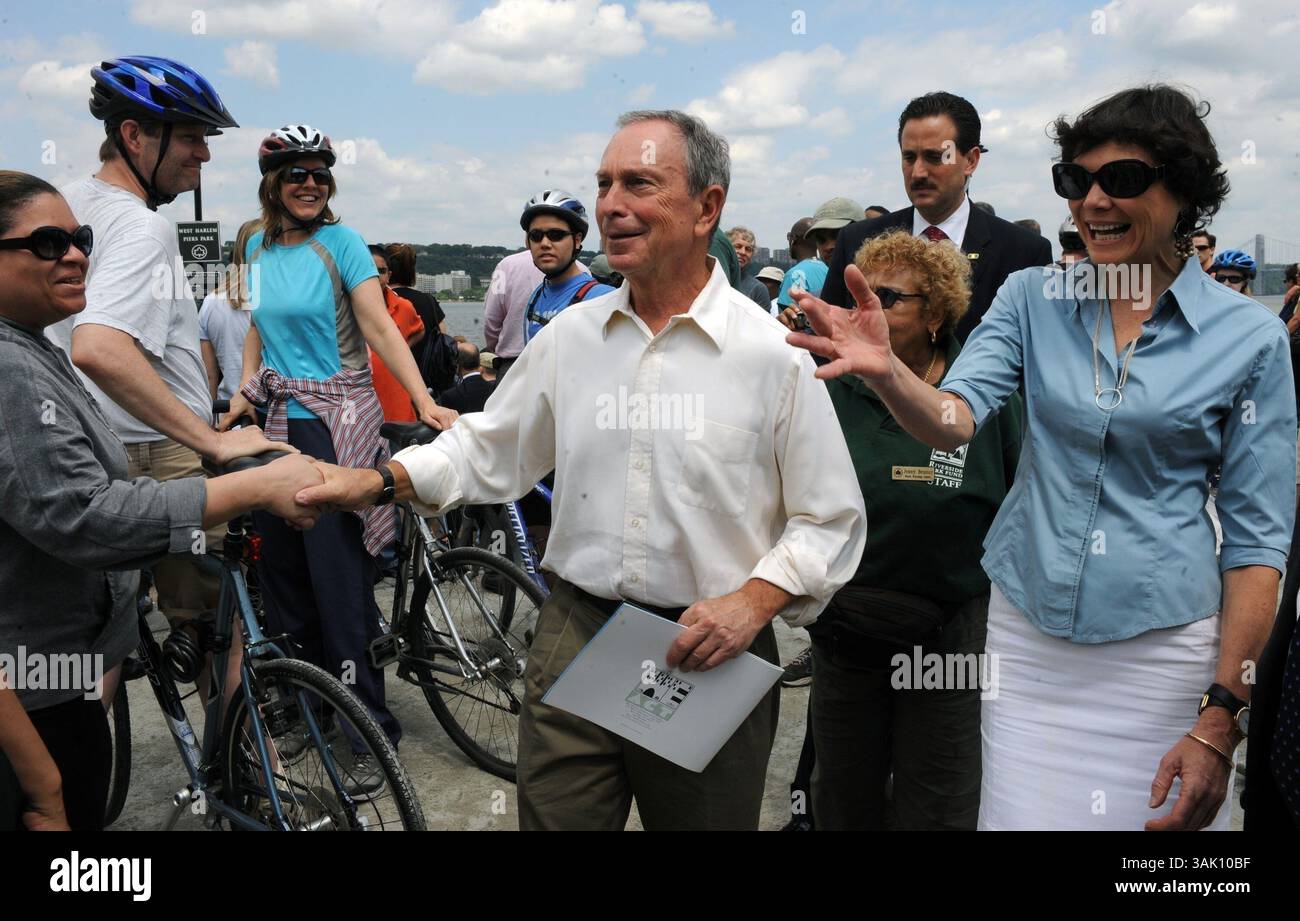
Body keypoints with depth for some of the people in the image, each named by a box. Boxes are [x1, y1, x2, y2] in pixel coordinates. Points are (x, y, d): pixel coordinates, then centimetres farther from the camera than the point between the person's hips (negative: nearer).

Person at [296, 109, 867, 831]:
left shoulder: (775, 355, -8)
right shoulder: (570, 335, 4)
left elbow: (830, 521, -5)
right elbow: (485, 451, 12)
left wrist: (753, 603, -18)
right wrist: (376, 482, 0)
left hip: (710, 658, -2)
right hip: (574, 638, 3)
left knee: (704, 815, 15)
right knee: (553, 816, 12)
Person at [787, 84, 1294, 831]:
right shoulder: (1033, 298, 1)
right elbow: (954, 418, -13)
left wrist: (1221, 720, -7)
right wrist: (885, 371, -35)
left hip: (1160, 649, -1)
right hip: (1028, 631, 2)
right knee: (1019, 812, 8)